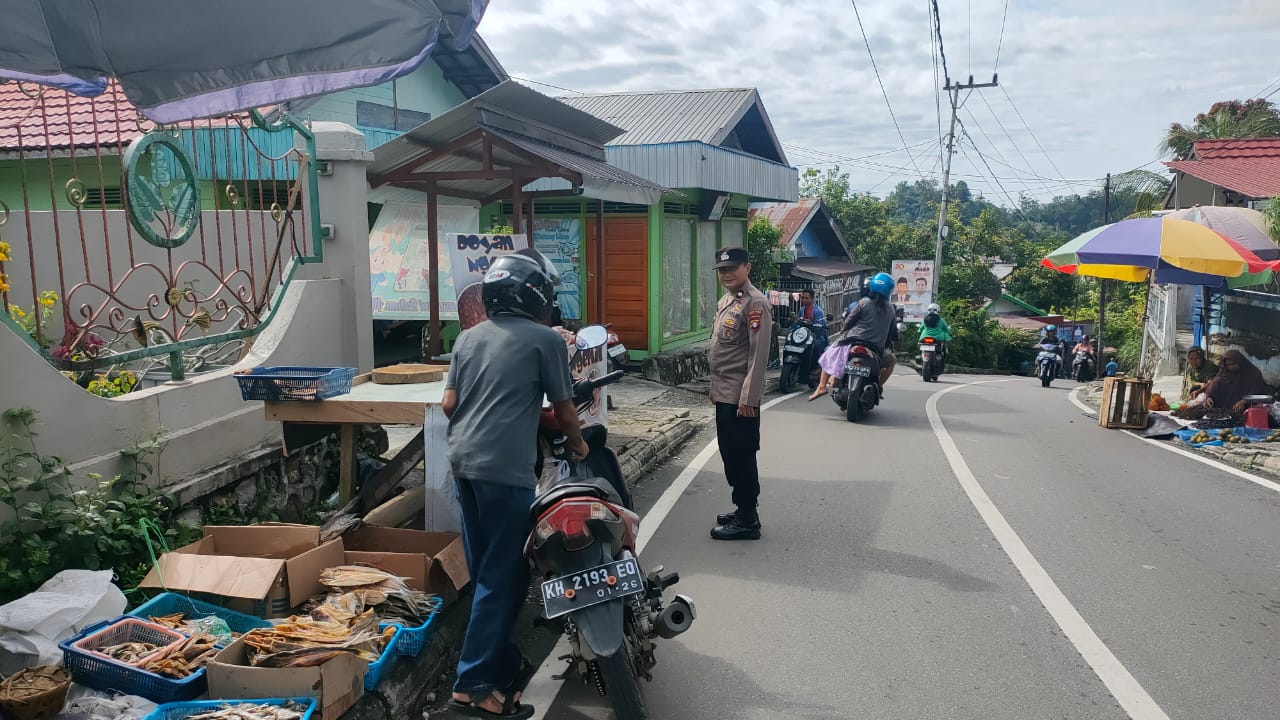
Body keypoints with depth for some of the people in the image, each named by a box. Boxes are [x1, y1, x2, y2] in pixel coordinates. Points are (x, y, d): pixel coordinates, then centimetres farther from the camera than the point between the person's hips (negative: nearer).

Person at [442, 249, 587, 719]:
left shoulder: (468, 338, 15)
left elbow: (449, 405, 11)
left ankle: (505, 663, 29)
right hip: (507, 469, -7)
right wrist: (578, 446, 21)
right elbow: (563, 408, 3)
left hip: (464, 464, 7)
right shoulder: (545, 338, -2)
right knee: (503, 577, -1)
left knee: (485, 572, 16)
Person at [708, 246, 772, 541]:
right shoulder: (726, 300, 14)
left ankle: (747, 521, 8)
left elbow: (759, 354, -19)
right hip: (724, 395, 9)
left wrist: (748, 398, -21)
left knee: (742, 457, -2)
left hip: (740, 398, -9)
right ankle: (743, 509, 28)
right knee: (730, 455, 16)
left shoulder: (754, 303, -15)